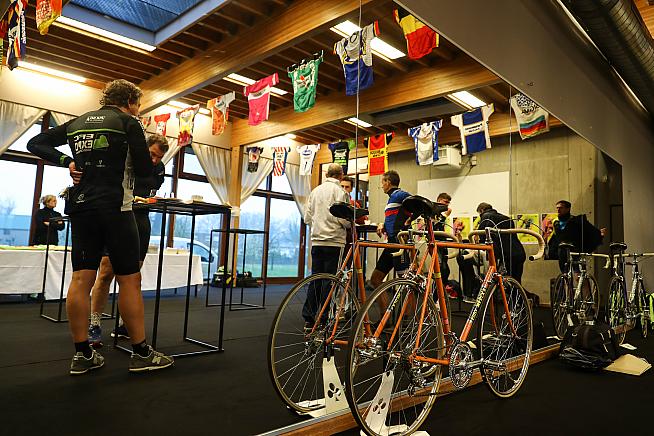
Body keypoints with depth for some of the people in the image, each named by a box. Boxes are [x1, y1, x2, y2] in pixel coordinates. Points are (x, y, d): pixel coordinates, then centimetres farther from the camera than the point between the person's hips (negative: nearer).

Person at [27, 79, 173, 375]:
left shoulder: (78, 122, 17)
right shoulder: (128, 123, -2)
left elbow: (35, 144, 18)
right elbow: (145, 170, -8)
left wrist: (67, 161, 7)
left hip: (80, 207, 7)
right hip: (114, 208, -6)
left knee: (81, 278, 5)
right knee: (130, 279, -2)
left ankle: (82, 355, 9)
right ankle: (141, 354, 3)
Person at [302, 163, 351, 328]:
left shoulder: (315, 191, 11)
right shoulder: (340, 192, -5)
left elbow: (307, 218, 10)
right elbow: (342, 218, -13)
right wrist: (351, 223, 7)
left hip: (316, 240, 5)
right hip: (333, 240, -5)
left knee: (315, 278, 10)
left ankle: (308, 318, 13)